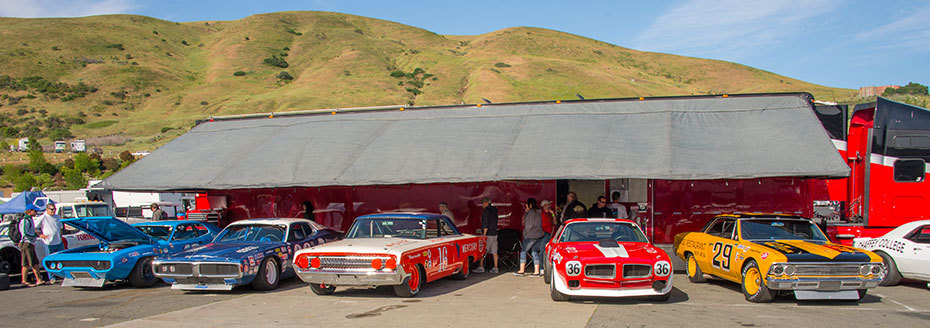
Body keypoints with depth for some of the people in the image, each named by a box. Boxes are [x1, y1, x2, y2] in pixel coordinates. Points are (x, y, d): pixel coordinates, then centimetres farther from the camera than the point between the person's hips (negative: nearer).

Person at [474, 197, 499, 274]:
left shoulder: (486, 211, -12)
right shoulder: (494, 210, 14)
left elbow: (486, 224, -19)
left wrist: (484, 234, -18)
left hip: (488, 234, -8)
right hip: (494, 233, 8)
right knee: (494, 252, 7)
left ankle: (481, 267, -1)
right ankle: (495, 268, 8)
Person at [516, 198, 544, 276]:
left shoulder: (531, 213, -13)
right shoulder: (538, 212, 15)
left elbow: (529, 225, -15)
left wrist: (525, 233, -3)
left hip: (531, 236, -9)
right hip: (538, 235, 9)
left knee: (523, 251, -3)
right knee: (534, 252, 9)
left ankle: (522, 270, -2)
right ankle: (536, 271, 4)